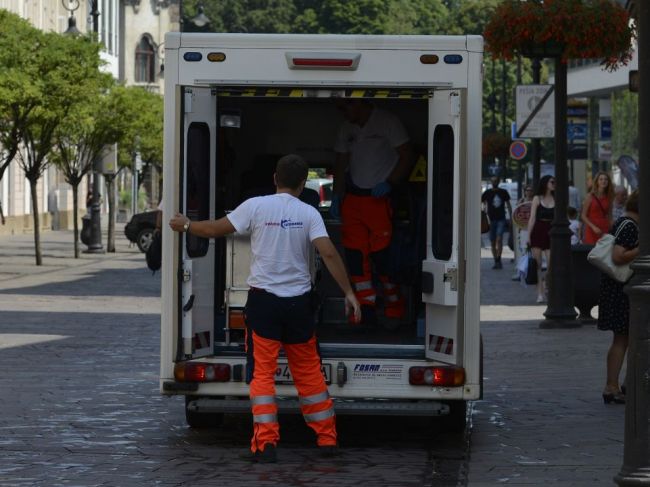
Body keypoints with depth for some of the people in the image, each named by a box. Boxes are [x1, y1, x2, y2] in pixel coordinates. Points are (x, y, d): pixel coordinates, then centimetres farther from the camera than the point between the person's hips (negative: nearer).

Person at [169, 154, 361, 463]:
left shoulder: (256, 206, -5)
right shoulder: (308, 213, -3)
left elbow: (215, 229, 0)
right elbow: (329, 254, -11)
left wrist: (186, 225, 18)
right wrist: (349, 292, -5)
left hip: (264, 299, -2)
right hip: (298, 301, 2)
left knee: (262, 372, 0)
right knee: (308, 371, 14)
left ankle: (265, 443, -9)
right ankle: (327, 439, 19)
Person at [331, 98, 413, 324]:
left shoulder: (387, 122, -6)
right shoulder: (347, 128, 12)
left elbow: (406, 157, -5)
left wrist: (389, 183, -15)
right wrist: (337, 196, 8)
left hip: (380, 197, -6)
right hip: (353, 197, 6)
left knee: (383, 255, -9)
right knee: (354, 252, 0)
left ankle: (395, 311, 3)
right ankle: (366, 311, 5)